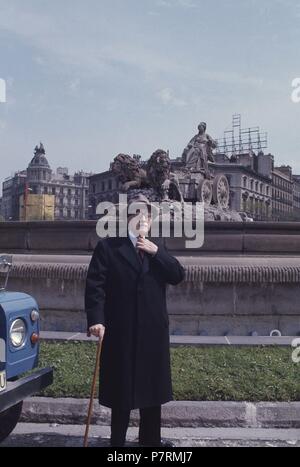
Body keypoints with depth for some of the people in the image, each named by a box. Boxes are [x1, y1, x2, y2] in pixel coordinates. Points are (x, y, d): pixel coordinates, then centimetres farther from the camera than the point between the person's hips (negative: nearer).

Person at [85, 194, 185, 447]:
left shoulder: (157, 246, 9)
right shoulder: (107, 246, -3)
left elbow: (178, 275, -1)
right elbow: (95, 285, -10)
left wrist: (155, 252, -11)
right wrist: (96, 319, -21)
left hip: (153, 330, 4)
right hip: (120, 331, -4)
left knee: (152, 385, 17)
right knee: (121, 387, 10)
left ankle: (151, 438, 37)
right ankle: (118, 440, 30)